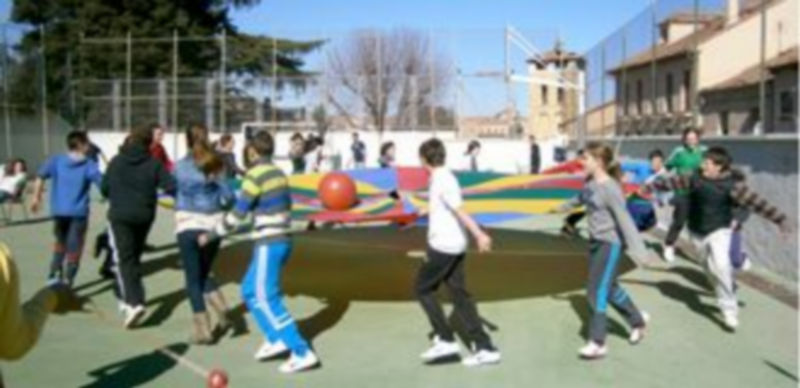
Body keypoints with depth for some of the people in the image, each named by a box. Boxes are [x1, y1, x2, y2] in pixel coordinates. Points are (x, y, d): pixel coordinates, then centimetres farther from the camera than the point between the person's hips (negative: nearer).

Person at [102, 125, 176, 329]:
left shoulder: (116, 161, -3)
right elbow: (171, 186, -12)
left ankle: (134, 302, -22)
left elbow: (105, 188, 2)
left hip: (119, 215, -2)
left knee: (124, 259, -6)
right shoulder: (154, 163, -4)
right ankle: (128, 297, 31)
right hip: (144, 216, 2)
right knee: (134, 257, 20)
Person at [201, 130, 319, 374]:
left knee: (266, 298, -5)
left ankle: (302, 353, -7)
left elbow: (237, 215, -13)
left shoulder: (255, 176, -14)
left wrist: (210, 236, -3)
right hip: (282, 240, 9)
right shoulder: (278, 174, 11)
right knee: (250, 290, 18)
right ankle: (275, 339, 14)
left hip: (268, 244, -9)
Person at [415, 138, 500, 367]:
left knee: (422, 289, 5)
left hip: (444, 246, -9)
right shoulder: (443, 178, 15)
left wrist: (479, 235, -32)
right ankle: (484, 348, 8)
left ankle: (445, 340, 6)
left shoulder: (443, 180, -15)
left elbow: (460, 210, -25)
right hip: (453, 246, 9)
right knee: (459, 295, 9)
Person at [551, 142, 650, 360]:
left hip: (610, 243, -8)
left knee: (597, 291, -5)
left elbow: (624, 219, -26)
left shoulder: (610, 187, -21)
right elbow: (581, 199, 26)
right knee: (609, 288, 18)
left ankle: (598, 343, 5)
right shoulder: (591, 183, 3)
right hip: (595, 241, 8)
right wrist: (564, 207, 44)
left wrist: (637, 250, -30)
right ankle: (637, 320, 40)